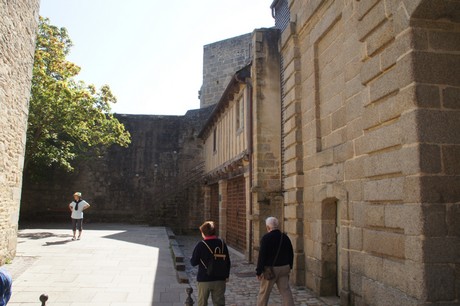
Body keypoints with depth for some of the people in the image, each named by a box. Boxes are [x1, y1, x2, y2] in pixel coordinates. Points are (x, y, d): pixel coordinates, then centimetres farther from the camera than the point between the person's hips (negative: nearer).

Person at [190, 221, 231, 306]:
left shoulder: (200, 245, -13)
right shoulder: (222, 243, -3)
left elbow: (193, 263, -8)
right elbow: (227, 261, 2)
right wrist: (226, 276, 13)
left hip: (204, 280, -3)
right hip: (219, 279, 3)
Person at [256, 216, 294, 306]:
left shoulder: (266, 238, -13)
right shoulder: (285, 237, 4)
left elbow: (262, 256, -15)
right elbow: (291, 254, 11)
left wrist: (259, 271, -9)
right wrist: (289, 267, 21)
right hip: (284, 268, 5)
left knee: (263, 292, 9)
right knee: (286, 291, 8)